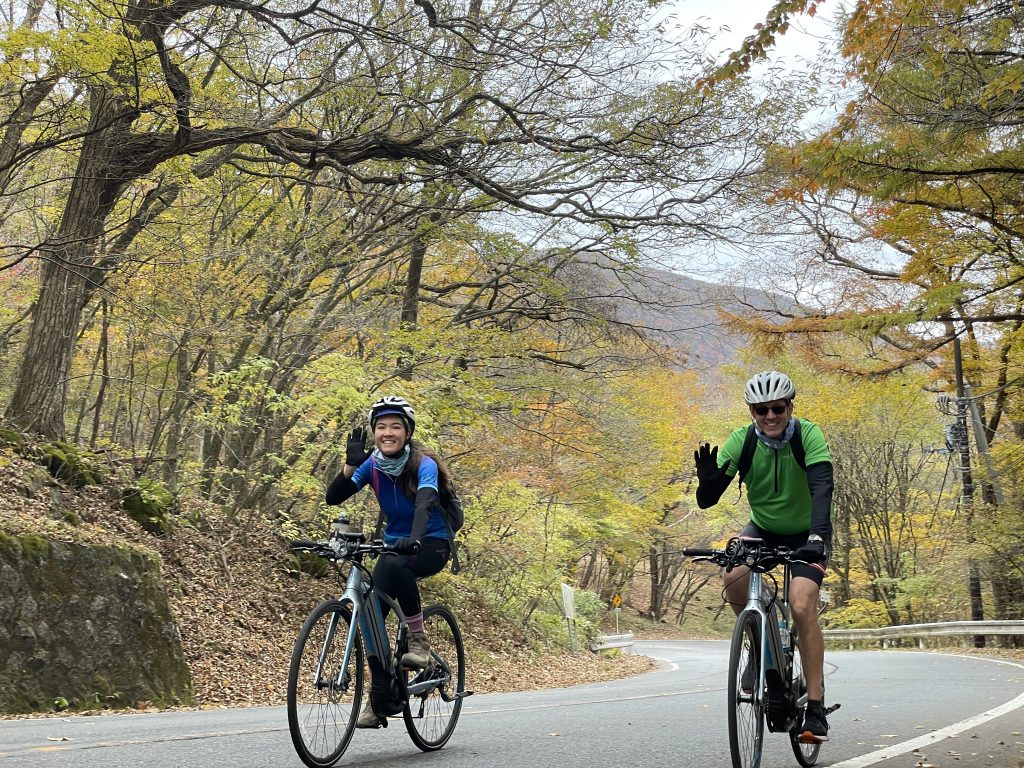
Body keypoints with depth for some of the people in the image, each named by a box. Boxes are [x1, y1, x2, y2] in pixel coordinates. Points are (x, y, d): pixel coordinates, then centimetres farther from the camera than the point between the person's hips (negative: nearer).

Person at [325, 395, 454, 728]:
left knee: (395, 565, -37)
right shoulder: (372, 465, -5)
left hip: (432, 545, -5)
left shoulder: (424, 464, -18)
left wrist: (414, 539, -54)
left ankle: (419, 639, -19)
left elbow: (424, 504, -36)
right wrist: (350, 464, -29)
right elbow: (333, 498, -13)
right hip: (395, 544, 5)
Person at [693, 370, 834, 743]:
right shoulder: (740, 441, -19)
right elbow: (706, 500, -23)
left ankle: (816, 707, -13)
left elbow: (822, 487, -37)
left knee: (801, 607, -23)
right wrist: (707, 479, -46)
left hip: (806, 534, -3)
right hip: (763, 529, 3)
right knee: (734, 580, -26)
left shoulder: (808, 435, -24)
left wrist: (817, 536, -53)